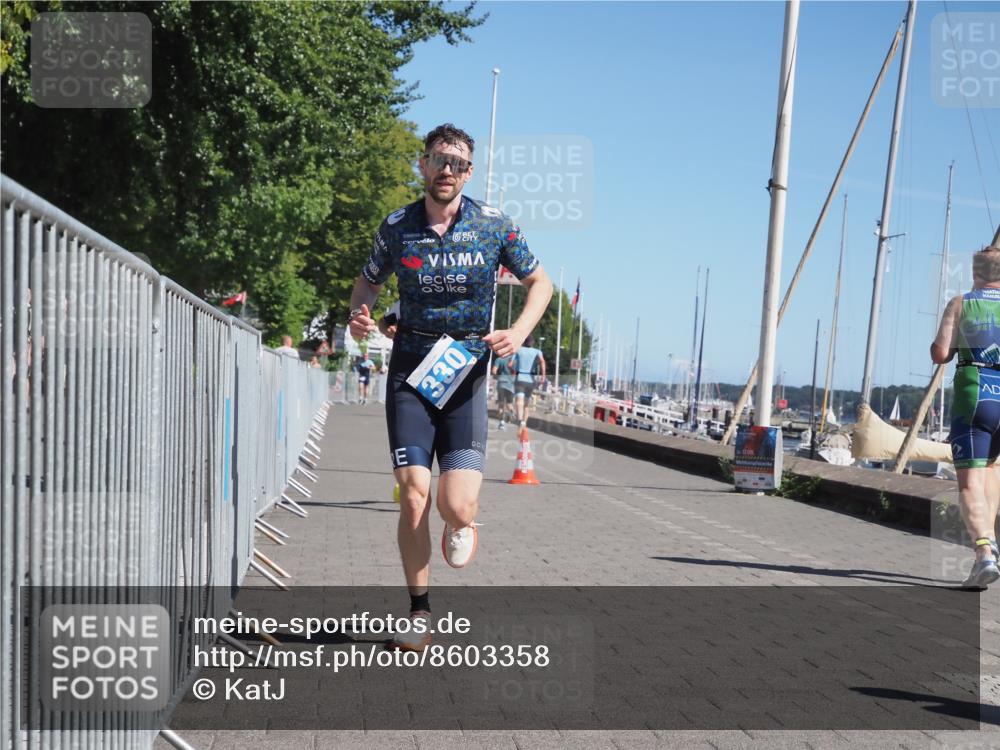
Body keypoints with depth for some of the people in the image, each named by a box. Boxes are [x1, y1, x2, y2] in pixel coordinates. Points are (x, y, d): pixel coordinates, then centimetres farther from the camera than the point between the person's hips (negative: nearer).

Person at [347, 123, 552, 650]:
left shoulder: (494, 226, -1)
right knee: (414, 498, -7)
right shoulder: (397, 227, 2)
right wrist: (358, 315, -4)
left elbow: (540, 282, 10)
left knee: (457, 506, -13)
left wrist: (519, 332, -7)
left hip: (467, 371, -1)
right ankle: (419, 611, 11)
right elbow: (369, 280, 18)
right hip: (411, 367, 1)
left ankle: (460, 526, 27)